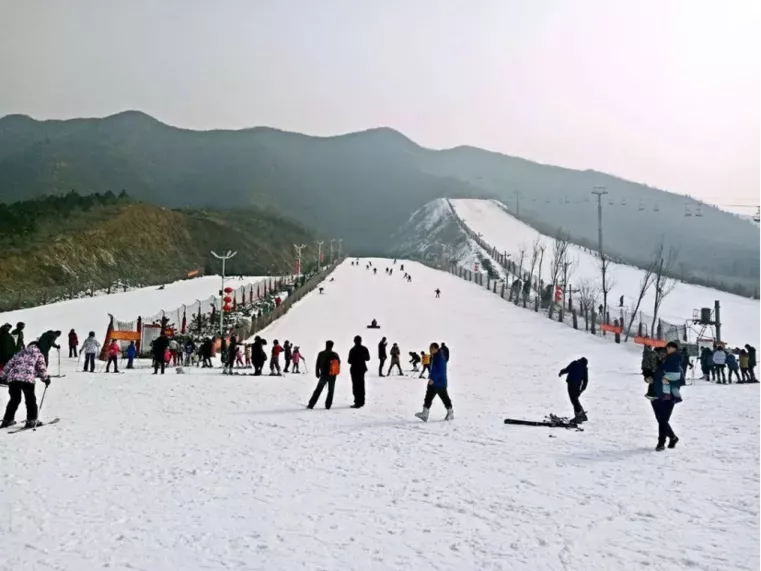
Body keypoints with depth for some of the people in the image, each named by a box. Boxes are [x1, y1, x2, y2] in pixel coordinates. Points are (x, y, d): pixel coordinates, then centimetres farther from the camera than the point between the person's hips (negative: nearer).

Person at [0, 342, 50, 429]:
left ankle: (8, 420, 21)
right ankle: (31, 420, 3)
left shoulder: (19, 353, 29)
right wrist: (46, 378, 16)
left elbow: (9, 365, 25)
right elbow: (41, 367, 8)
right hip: (27, 379, -4)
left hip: (13, 377, 4)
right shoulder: (38, 354, 19)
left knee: (14, 399, 19)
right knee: (30, 399, 8)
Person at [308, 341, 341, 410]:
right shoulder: (335, 354, -1)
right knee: (331, 391, 12)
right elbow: (339, 363, 8)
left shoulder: (321, 354, -4)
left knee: (318, 390, 5)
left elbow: (317, 364, -2)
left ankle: (311, 404, 2)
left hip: (324, 375, -1)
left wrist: (317, 373, 8)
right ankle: (328, 405, 7)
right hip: (332, 376, 1)